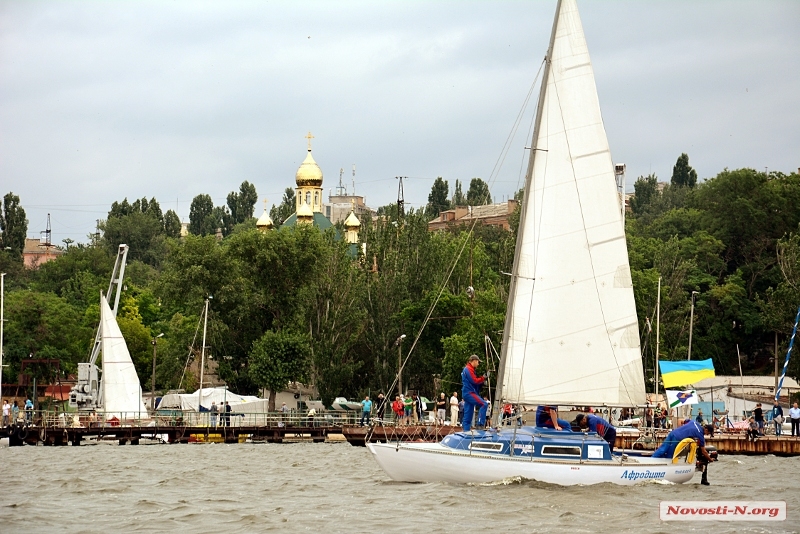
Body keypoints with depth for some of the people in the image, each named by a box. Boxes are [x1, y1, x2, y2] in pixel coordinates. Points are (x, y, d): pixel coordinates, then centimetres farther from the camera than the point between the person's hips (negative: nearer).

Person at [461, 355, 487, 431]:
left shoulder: (468, 369, 24)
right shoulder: (469, 369, -8)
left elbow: (475, 382, 22)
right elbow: (474, 381, -17)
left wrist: (482, 381, 6)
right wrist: (483, 378, -4)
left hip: (467, 393, 11)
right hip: (469, 392, -11)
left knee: (468, 416, 7)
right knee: (483, 404, -21)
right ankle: (480, 424, -26)